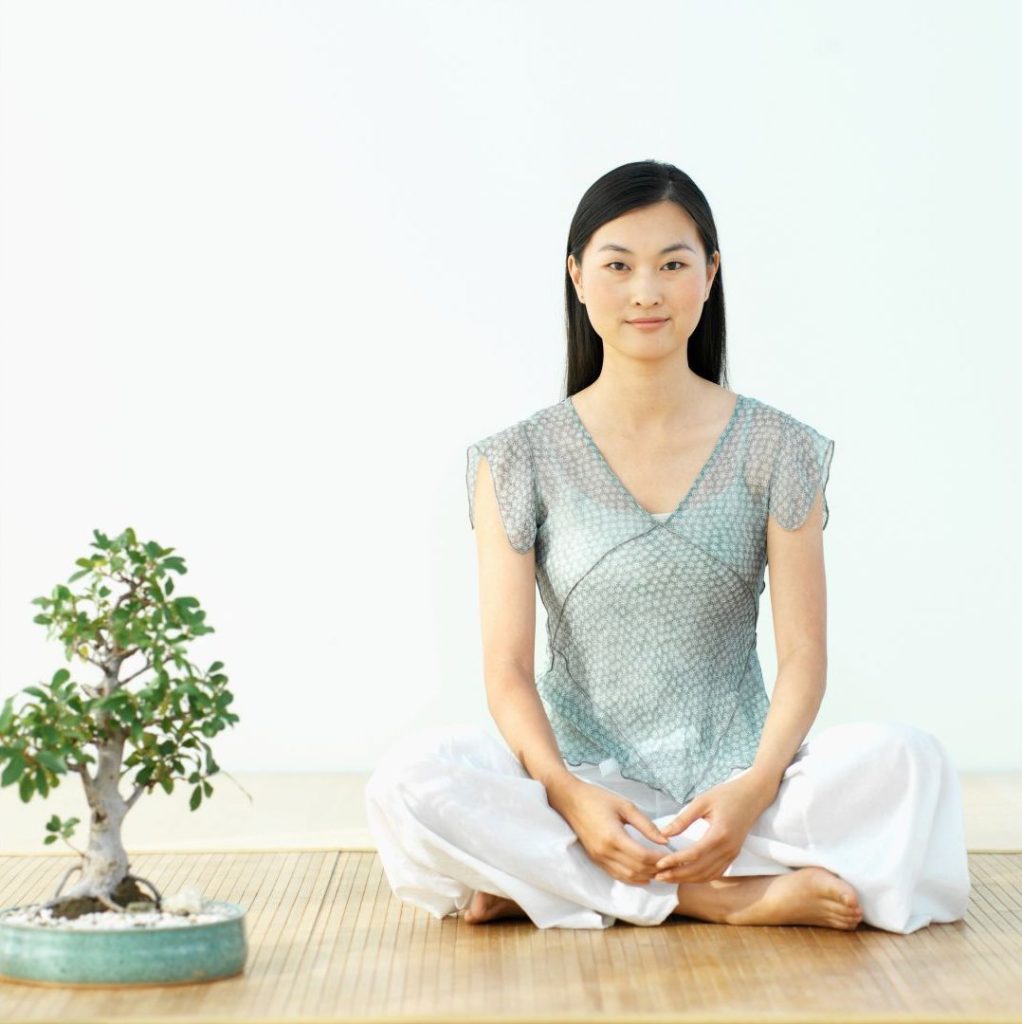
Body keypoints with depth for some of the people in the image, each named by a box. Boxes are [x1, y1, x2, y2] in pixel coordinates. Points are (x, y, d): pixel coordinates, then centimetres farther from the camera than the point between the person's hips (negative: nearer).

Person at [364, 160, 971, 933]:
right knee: (412, 777, -29)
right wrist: (568, 796, -23)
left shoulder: (776, 450, 4)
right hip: (584, 777, 0)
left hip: (733, 781, 1)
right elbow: (508, 670, -4)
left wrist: (757, 786, -21)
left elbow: (803, 655, -2)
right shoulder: (522, 460, 2)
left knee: (907, 759, -28)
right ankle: (726, 897, -26)